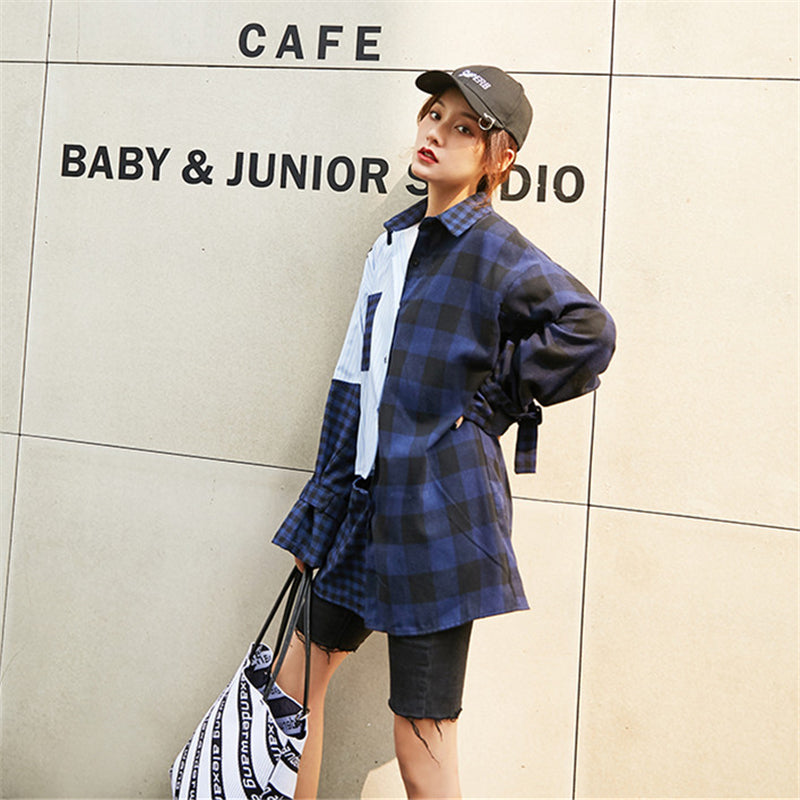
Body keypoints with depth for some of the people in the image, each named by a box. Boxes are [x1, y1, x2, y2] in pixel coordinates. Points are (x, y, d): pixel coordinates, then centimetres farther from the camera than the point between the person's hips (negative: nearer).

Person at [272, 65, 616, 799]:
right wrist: (321, 511, 16)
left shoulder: (492, 249, -11)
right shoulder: (394, 243, 13)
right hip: (366, 502, 8)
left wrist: (490, 402, -13)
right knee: (295, 677, 17)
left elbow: (587, 333, -25)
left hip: (436, 512, -8)